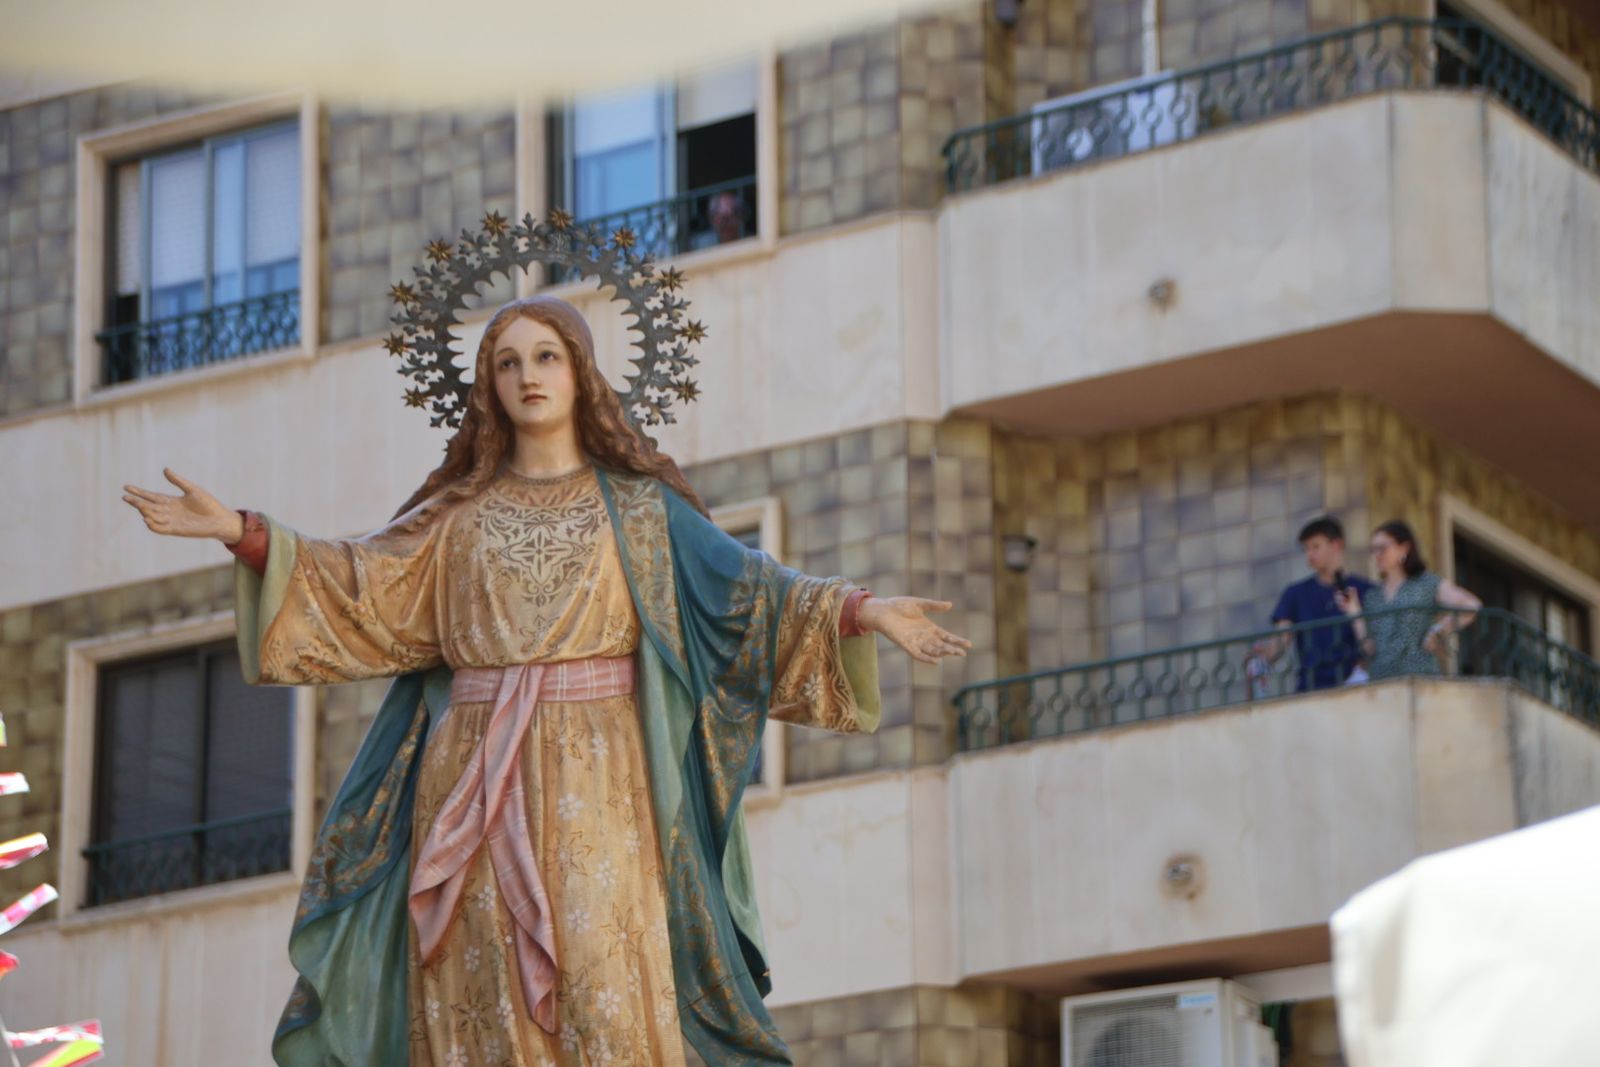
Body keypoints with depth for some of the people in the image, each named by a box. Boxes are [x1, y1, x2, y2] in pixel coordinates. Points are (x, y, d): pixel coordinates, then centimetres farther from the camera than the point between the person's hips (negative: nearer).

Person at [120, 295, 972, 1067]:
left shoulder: (639, 509, 10)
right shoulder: (457, 517, 15)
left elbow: (743, 589, 3)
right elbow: (362, 588, 6)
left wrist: (860, 612, -12)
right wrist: (246, 534, -5)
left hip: (593, 782, -2)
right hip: (475, 785, 2)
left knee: (603, 997, -12)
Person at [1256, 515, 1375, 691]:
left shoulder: (1362, 590, 6)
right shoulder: (1296, 593, 13)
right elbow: (1280, 640, 2)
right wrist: (1265, 654, -19)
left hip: (1350, 686, -2)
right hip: (1309, 688, 2)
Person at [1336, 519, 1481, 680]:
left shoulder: (1427, 584, 5)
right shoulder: (1372, 596, 19)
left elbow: (1471, 606, -7)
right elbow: (1369, 649, 11)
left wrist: (1440, 632, -8)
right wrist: (1355, 614, 4)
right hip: (1380, 678, 5)